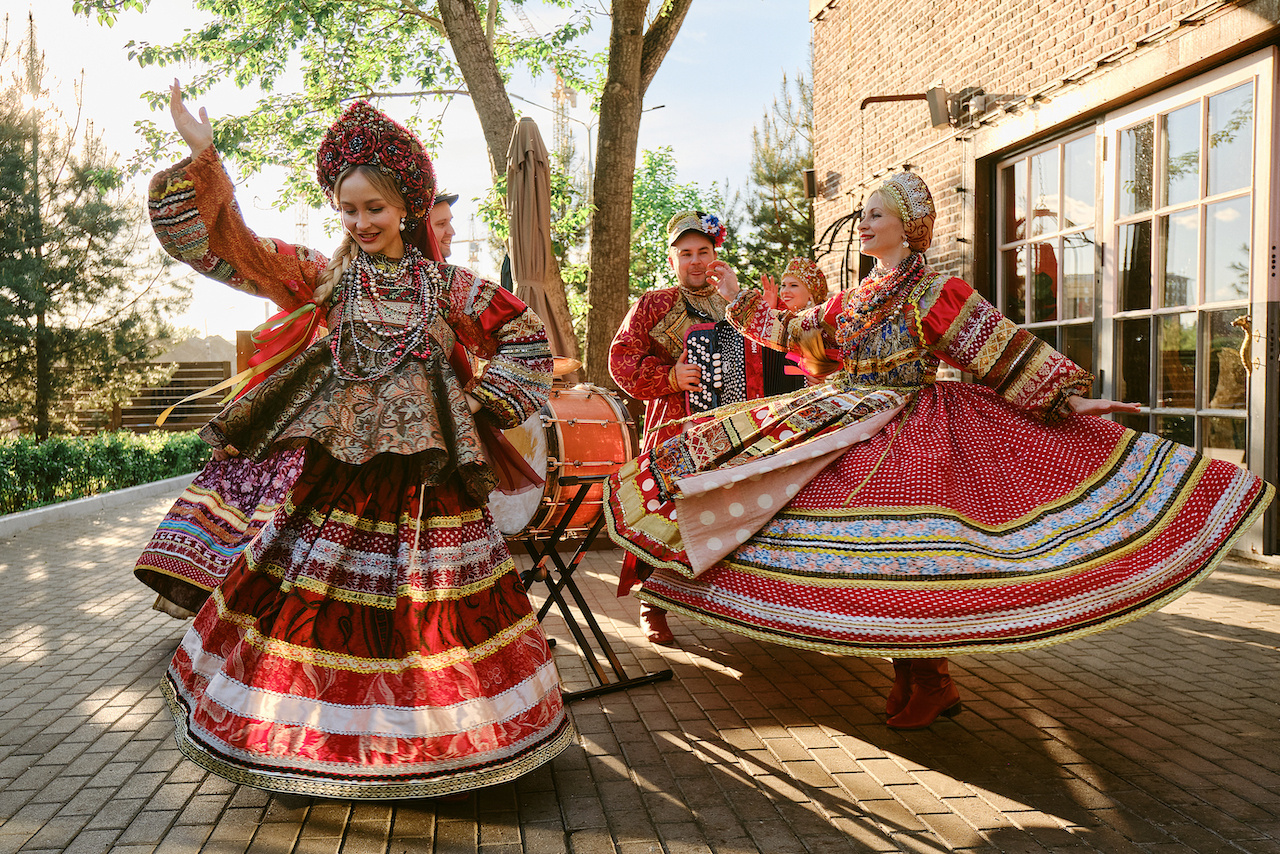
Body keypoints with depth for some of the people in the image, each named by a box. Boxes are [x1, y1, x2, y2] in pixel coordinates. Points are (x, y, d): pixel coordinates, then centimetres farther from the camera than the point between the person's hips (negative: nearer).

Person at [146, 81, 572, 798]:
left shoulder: (449, 285, 6)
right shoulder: (326, 277, 6)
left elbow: (526, 337, 12)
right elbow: (231, 250, -1)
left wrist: (484, 405, 4)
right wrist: (203, 161, -11)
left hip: (427, 472, 0)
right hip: (340, 468, 0)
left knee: (430, 612, 4)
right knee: (321, 603, 3)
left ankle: (440, 743, 22)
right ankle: (314, 740, 21)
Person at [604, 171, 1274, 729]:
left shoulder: (937, 294, -6)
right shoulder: (851, 301, 13)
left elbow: (1008, 349, -8)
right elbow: (787, 331, 21)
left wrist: (1069, 396, -11)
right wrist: (738, 300, 22)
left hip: (908, 434, -6)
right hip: (850, 428, 6)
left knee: (900, 552, -12)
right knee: (875, 554, 3)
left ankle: (930, 684, 5)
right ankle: (910, 677, 16)